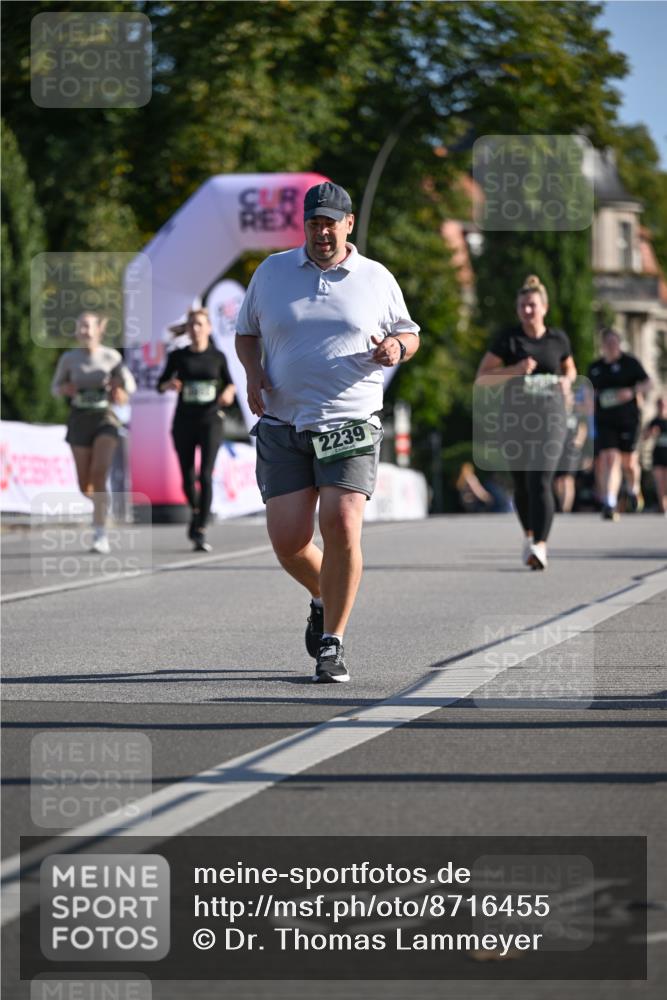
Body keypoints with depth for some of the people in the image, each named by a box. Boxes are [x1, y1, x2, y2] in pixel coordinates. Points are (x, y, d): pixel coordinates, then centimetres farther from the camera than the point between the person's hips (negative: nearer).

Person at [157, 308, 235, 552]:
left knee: (206, 475, -13)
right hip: (184, 421, 2)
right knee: (187, 476, 4)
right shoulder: (178, 356, 4)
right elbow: (161, 385, 9)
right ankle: (195, 511, 36)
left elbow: (229, 383, 13)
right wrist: (170, 385, -13)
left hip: (211, 419, -2)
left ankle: (200, 532, -14)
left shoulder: (217, 357, 3)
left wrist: (228, 393, -9)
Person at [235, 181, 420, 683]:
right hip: (282, 424, 2)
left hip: (350, 421, -1)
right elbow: (246, 332, 20)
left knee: (341, 526, -18)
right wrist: (253, 373, -1)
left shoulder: (377, 279, 8)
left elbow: (409, 333, 18)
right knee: (287, 539, -8)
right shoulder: (272, 271, 10)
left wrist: (397, 347, -6)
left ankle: (332, 645, -6)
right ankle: (324, 598, 26)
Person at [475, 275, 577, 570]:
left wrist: (567, 380, 0)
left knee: (540, 481, -18)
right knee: (521, 485, 12)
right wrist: (516, 370, -17)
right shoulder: (507, 339, -1)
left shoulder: (558, 339, 5)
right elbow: (481, 378, -3)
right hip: (515, 417, 1)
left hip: (549, 417, -1)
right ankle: (529, 534, 39)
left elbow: (570, 368, 24)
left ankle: (539, 547, -26)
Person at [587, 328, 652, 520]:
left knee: (629, 461, 6)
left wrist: (632, 392, -18)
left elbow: (647, 384, 0)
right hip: (604, 421, 1)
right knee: (608, 458, -14)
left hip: (628, 420, -1)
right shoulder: (595, 367, 10)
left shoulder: (630, 362, 1)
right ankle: (609, 504, -19)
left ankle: (633, 489, 39)